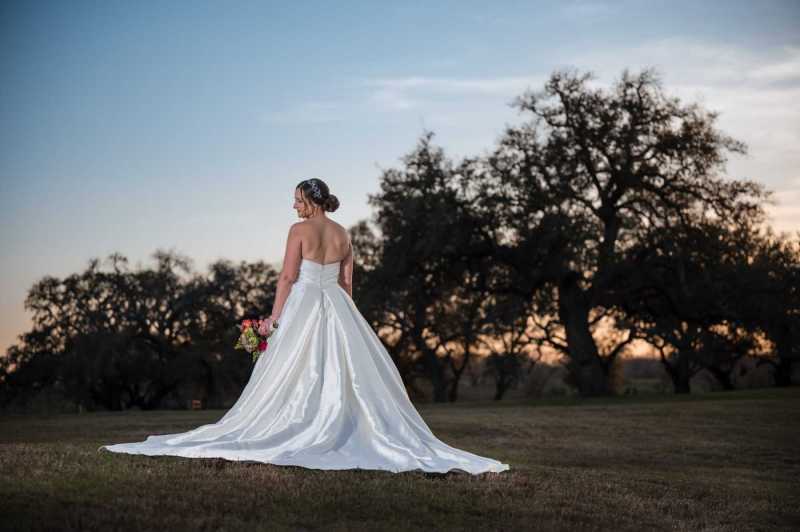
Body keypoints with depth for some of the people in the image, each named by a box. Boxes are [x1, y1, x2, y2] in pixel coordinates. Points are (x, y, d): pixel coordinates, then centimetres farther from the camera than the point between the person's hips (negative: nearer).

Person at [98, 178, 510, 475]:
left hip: (303, 308, -6)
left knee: (297, 377, -1)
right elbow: (346, 283, 13)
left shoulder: (300, 230, -6)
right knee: (350, 374, 4)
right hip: (337, 310, 6)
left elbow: (288, 278, -9)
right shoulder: (343, 235, 11)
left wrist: (273, 318, -5)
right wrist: (342, 320, 19)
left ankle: (298, 438, -2)